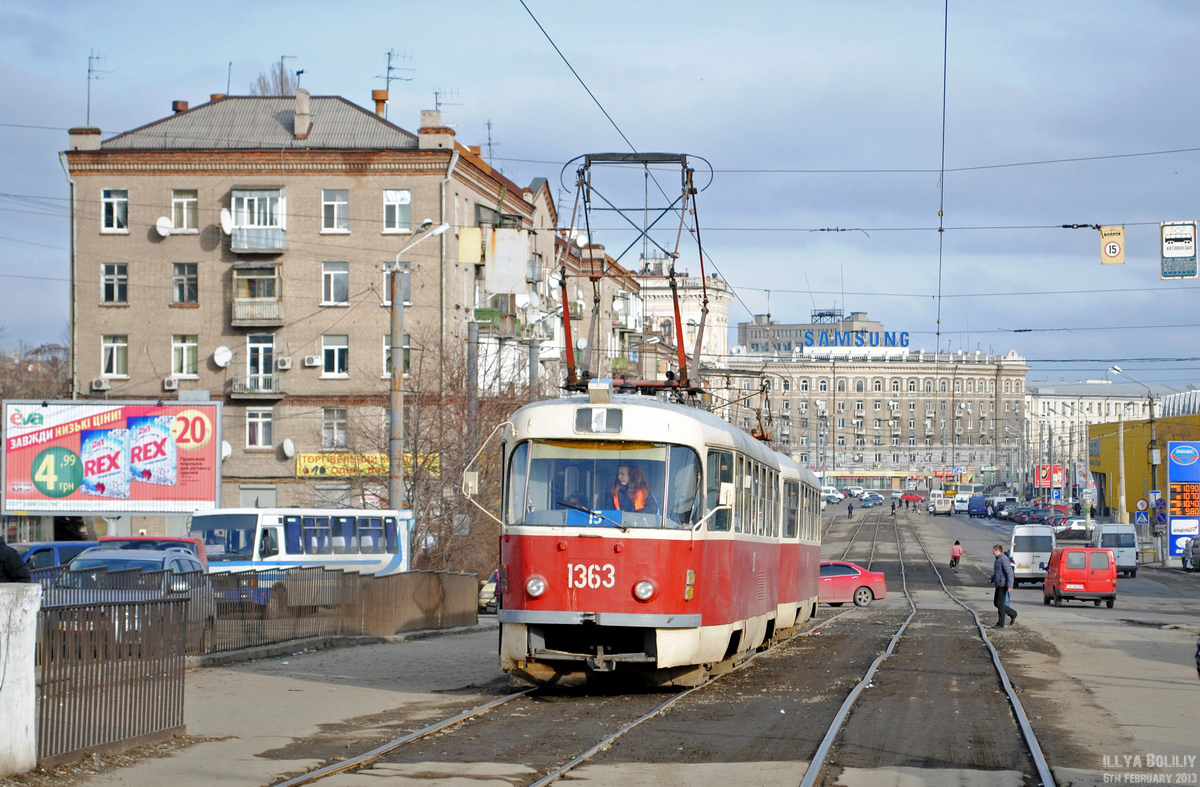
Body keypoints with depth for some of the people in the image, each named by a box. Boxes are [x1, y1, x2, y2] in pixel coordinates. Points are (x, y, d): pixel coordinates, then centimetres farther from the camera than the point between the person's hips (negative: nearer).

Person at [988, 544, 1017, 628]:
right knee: (996, 603, 14)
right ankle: (1012, 613, 24)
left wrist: (1010, 585, -29)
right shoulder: (998, 559, 16)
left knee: (1000, 604, -5)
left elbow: (1009, 573, -23)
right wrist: (991, 580, 14)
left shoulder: (1004, 559, -16)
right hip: (998, 585, 10)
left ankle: (1001, 624, 1)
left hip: (1003, 585, -10)